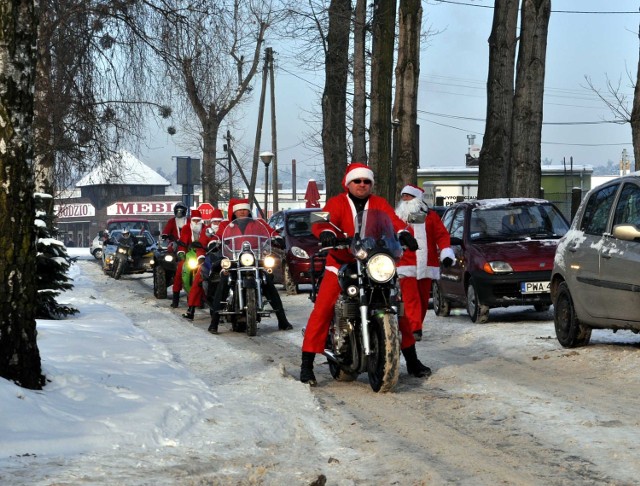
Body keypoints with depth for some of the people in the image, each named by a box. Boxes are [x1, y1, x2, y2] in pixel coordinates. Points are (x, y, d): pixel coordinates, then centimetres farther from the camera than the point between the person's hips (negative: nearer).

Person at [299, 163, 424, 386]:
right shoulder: (337, 203, 0)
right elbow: (322, 221, -17)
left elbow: (393, 219, -9)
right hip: (341, 265, -3)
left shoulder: (379, 204, 8)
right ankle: (306, 364, -14)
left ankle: (411, 359, 17)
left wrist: (403, 233, -31)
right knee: (322, 309, -16)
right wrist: (326, 232, -41)